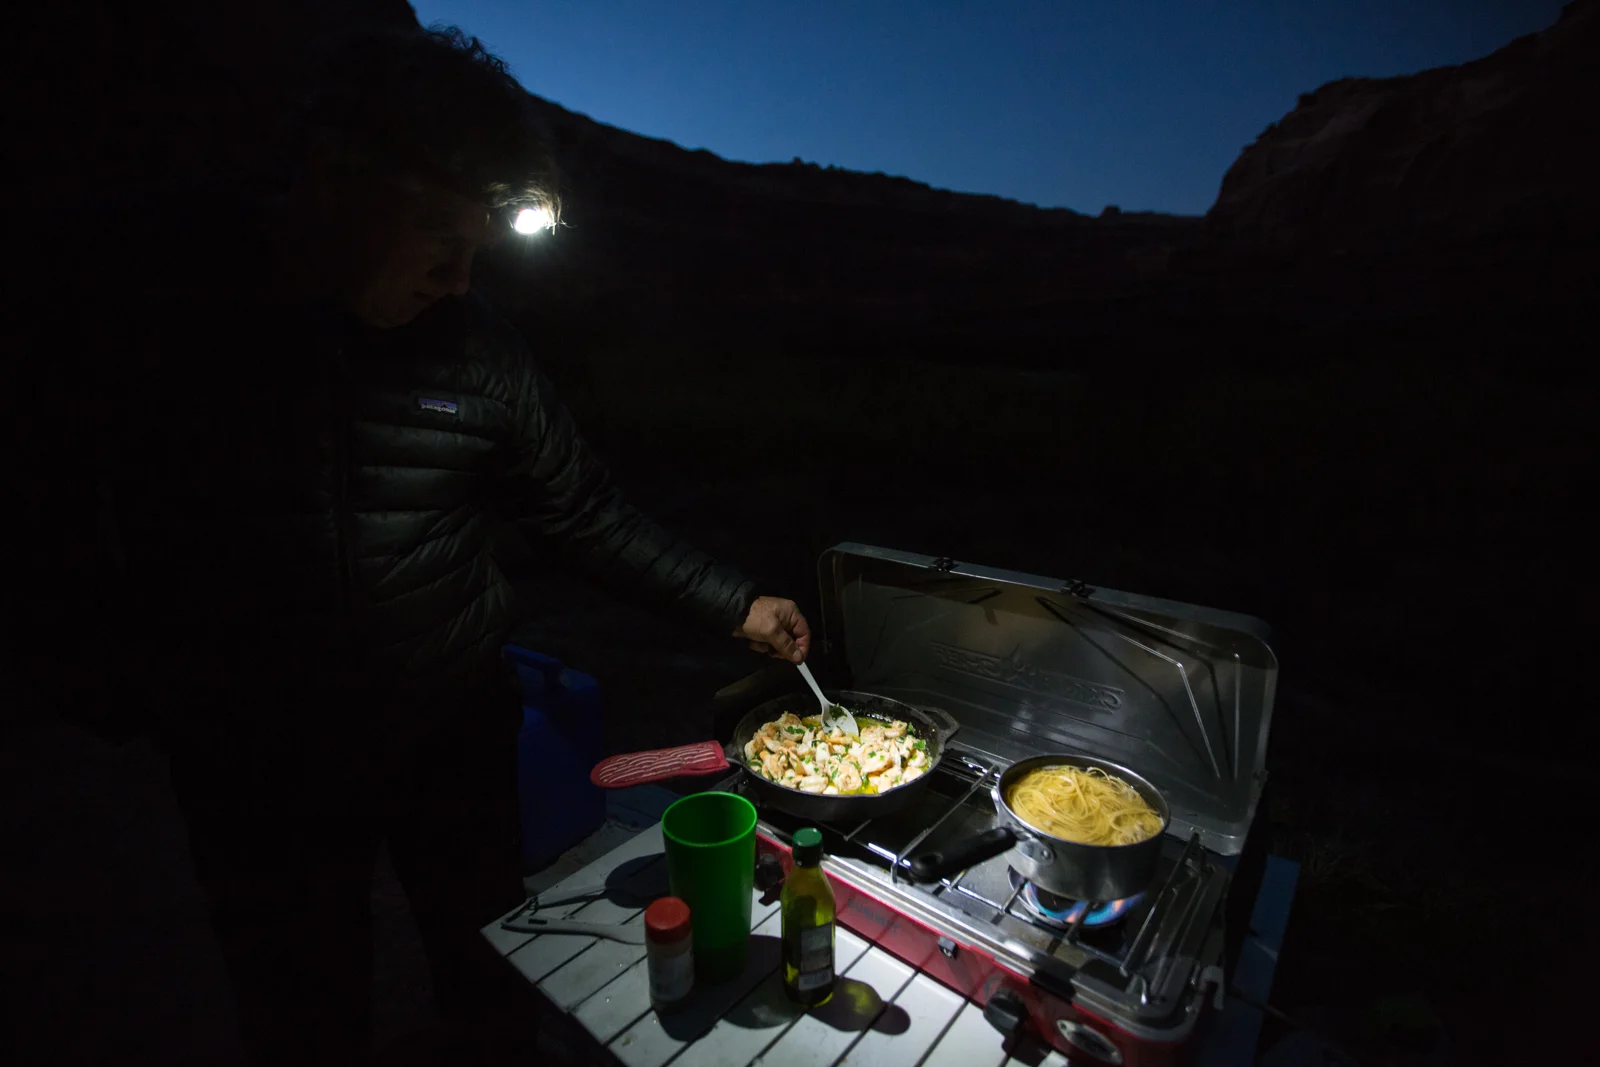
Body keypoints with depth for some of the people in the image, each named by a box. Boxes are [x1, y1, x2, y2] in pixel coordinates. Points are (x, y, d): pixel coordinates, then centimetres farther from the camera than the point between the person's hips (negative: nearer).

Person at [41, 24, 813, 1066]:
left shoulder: (473, 342, -9)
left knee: (494, 980, 20)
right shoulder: (158, 293, -9)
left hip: (455, 737, 1)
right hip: (256, 769, 0)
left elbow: (583, 510, -3)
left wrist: (732, 603, -5)